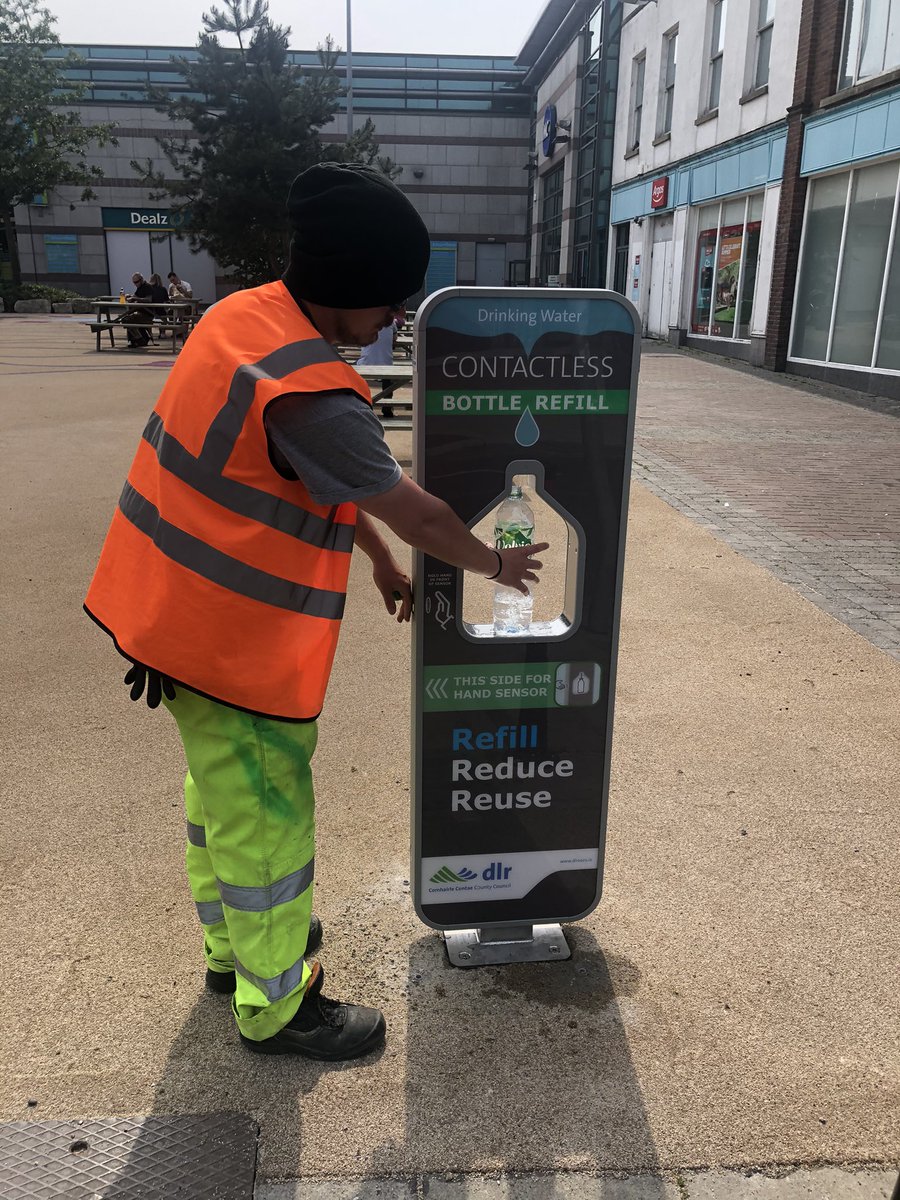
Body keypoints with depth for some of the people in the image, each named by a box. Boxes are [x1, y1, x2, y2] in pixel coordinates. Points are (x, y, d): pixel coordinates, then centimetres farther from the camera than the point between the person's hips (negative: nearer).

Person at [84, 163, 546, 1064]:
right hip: (234, 640, -10)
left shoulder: (243, 316, 3)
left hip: (177, 608, 10)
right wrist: (494, 565, 1)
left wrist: (379, 561, 18)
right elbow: (416, 514, -17)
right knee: (264, 819, 7)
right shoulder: (309, 394, -29)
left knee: (219, 788, 25)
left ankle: (232, 945, 47)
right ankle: (275, 1008, 29)